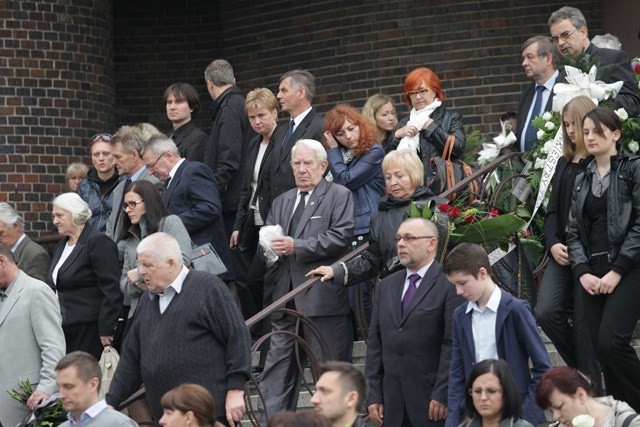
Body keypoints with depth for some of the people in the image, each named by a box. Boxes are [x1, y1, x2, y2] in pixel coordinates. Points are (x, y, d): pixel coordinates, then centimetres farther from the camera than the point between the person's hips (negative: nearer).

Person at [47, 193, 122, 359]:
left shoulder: (98, 242, -10)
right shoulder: (61, 246, 18)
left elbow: (111, 291, -15)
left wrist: (106, 331, -17)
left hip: (88, 331, -8)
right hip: (64, 330, 8)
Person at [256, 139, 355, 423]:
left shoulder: (339, 196, 1)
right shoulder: (282, 202, 22)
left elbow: (341, 237, -12)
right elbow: (268, 239, 20)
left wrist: (296, 246, -16)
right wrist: (269, 247, -5)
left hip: (322, 297, -6)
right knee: (278, 366, 5)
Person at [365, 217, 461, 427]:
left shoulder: (449, 284, -4)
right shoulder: (386, 286, 16)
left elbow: (452, 344, -10)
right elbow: (375, 344, 14)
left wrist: (442, 395, -14)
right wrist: (374, 395, 7)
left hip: (432, 399, -5)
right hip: (393, 403, 5)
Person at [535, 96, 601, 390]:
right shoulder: (564, 163, 15)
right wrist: (553, 244, -1)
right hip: (562, 252, 6)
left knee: (584, 321, -3)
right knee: (546, 311, -6)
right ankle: (580, 368, 13)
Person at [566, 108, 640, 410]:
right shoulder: (582, 180, 16)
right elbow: (574, 231, 11)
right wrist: (582, 272, -5)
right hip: (592, 274, 6)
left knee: (611, 342, -19)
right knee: (601, 349, -1)